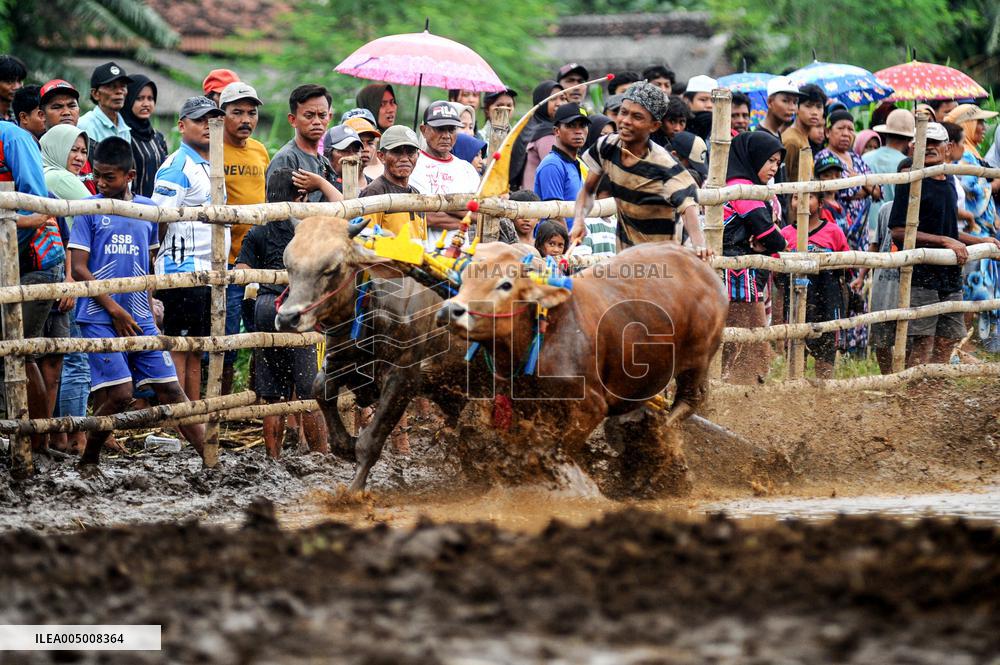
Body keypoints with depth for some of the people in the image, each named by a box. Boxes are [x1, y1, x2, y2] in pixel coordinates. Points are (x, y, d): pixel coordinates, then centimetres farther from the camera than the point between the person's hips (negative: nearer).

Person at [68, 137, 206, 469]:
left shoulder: (148, 209, 10)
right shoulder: (89, 210, -2)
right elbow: (79, 268, -5)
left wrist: (149, 311, 15)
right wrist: (114, 310, -9)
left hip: (139, 318, 4)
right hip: (99, 317, -4)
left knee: (170, 388, 1)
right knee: (119, 394, -14)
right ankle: (88, 460, 3)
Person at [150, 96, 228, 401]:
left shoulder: (211, 167, 19)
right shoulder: (177, 167, -10)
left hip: (209, 271, 9)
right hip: (182, 271, -9)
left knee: (196, 352, 11)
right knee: (178, 351, -7)